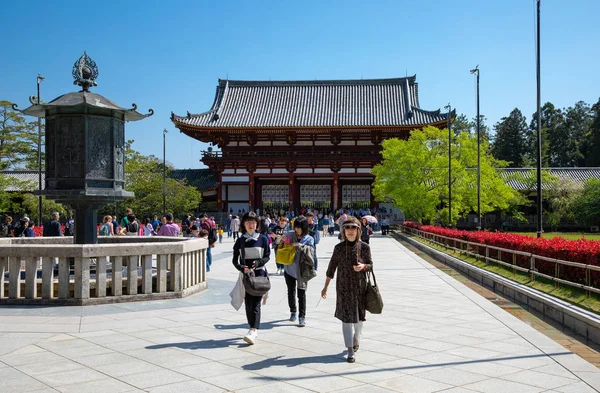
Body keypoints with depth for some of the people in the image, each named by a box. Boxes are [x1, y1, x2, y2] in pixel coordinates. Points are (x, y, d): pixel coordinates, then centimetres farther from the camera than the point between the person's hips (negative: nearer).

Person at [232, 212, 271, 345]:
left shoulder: (263, 239, 2)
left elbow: (267, 256, 3)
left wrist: (258, 262, -16)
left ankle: (253, 331, -20)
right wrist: (241, 268, -14)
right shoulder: (240, 241, 6)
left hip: (259, 273, -3)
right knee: (248, 303, 5)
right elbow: (235, 260, 5)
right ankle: (254, 330, 19)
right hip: (246, 274, 3)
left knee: (255, 303, -12)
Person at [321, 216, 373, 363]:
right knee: (346, 317, -5)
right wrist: (325, 287, 5)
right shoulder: (339, 247, -3)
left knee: (359, 316, 13)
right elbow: (331, 268, 3)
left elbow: (370, 265, 7)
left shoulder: (364, 247, -3)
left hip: (360, 286, 1)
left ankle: (356, 339, 41)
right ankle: (350, 351, -1)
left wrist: (363, 266, -18)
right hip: (344, 286, -1)